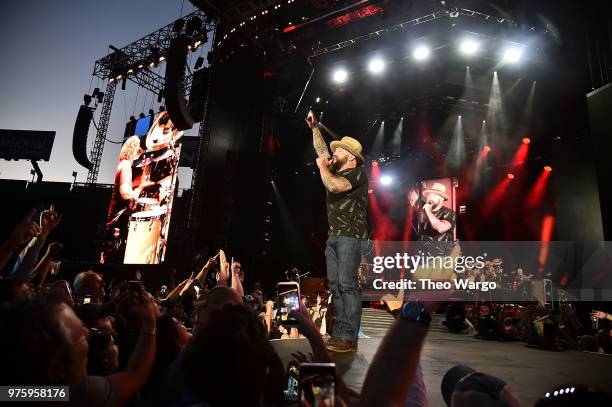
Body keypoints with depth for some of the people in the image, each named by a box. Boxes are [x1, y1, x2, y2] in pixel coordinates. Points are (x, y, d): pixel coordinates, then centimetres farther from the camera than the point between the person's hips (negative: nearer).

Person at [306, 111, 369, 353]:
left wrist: (322, 166, -6)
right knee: (335, 285, 4)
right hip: (333, 235, 9)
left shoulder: (357, 173, -5)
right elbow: (321, 150, 30)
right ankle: (339, 333, 8)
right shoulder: (335, 170, 18)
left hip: (350, 235, -8)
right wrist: (314, 127, 30)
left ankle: (349, 338, -11)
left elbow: (333, 186, -22)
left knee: (347, 283, -13)